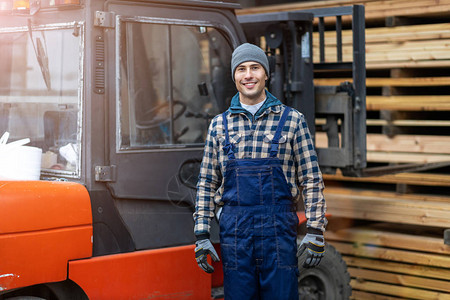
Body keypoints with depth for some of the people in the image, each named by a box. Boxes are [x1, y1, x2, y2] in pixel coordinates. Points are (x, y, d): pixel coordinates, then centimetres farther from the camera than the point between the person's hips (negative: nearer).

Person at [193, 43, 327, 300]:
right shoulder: (220, 125, 10)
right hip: (234, 230, 2)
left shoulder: (292, 120, 4)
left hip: (278, 229, -2)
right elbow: (207, 184, 12)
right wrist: (202, 235, 5)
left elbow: (312, 180, 3)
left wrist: (315, 231, -4)